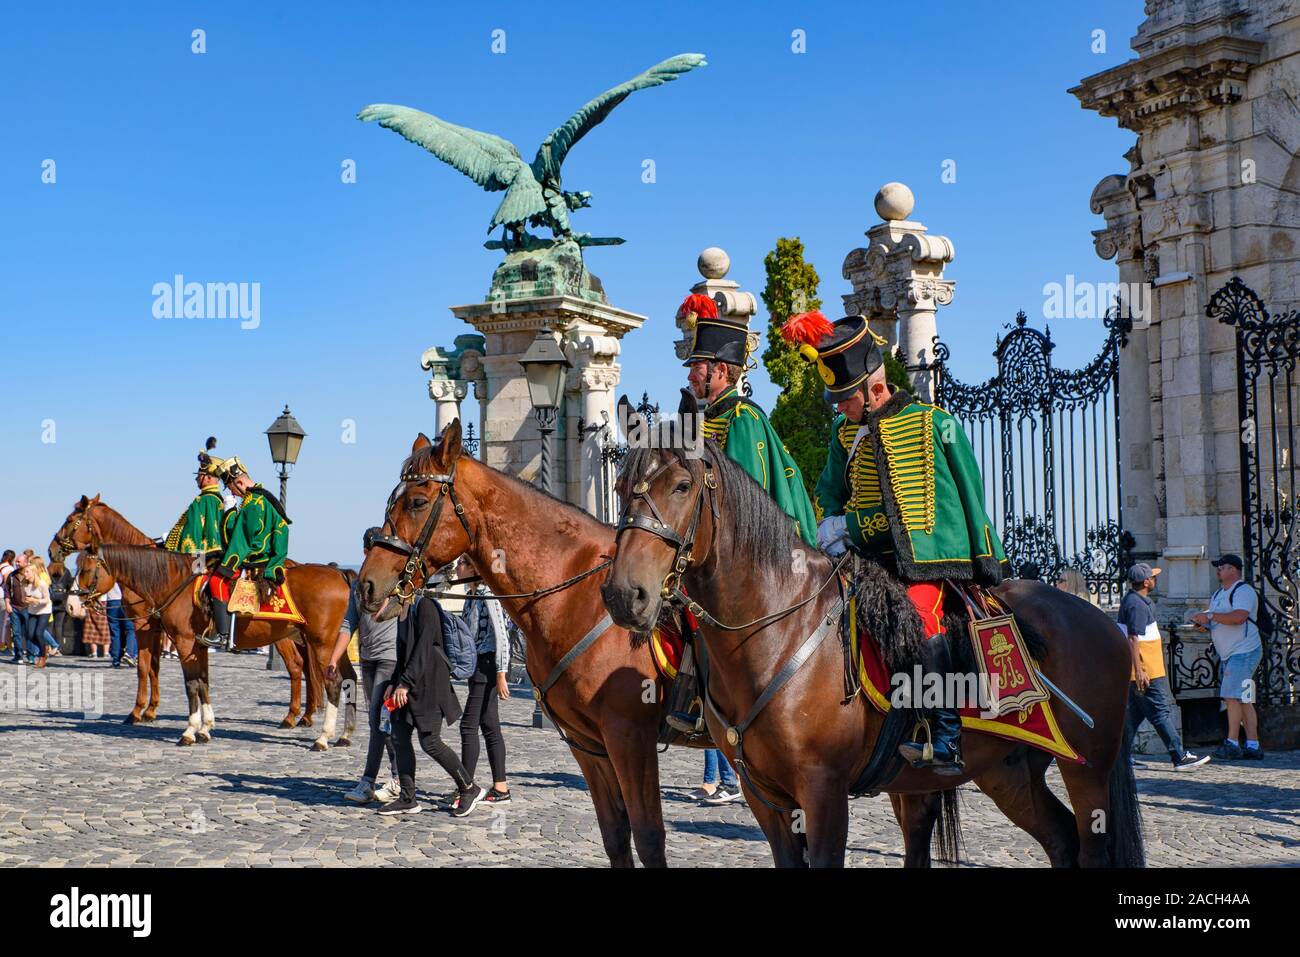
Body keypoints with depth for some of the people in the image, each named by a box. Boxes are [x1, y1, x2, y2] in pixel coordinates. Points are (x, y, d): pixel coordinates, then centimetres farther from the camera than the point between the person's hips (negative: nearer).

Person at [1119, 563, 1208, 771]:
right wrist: (1139, 671, -26)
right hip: (1146, 672, -10)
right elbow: (1132, 639, -23)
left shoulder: (1132, 600, 16)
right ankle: (1180, 757, -4)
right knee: (1162, 713, -7)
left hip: (1143, 671, 10)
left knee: (1134, 713, 12)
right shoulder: (1137, 605, -17)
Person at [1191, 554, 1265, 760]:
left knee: (1233, 696, -14)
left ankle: (1231, 743, -12)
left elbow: (1238, 617, -27)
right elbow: (1217, 620, 25)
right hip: (1229, 655, 9)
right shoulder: (1218, 594, 18)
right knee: (1243, 701, 8)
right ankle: (1253, 746, 9)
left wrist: (1209, 615, -23)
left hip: (1244, 651, -9)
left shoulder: (1243, 590, -11)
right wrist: (1205, 624, 2)